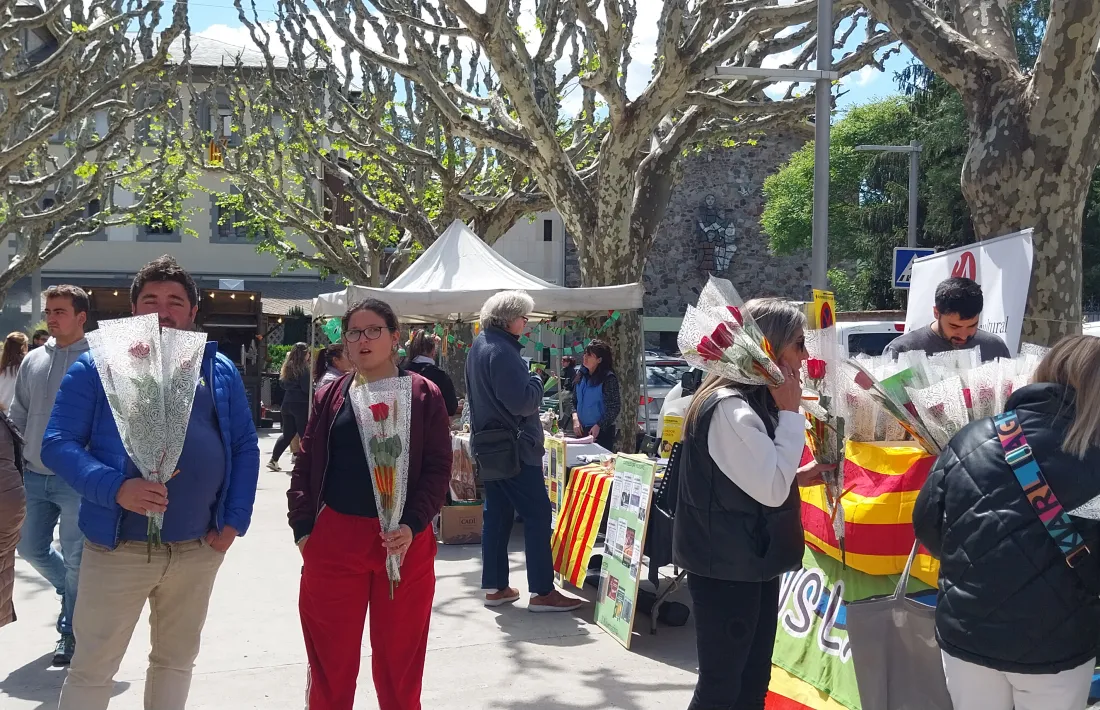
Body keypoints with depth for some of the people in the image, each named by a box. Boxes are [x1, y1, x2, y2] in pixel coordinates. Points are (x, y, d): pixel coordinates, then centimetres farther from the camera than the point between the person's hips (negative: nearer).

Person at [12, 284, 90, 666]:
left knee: (74, 561, 3)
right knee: (31, 548, 16)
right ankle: (77, 594, 39)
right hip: (33, 477, 6)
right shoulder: (32, 361, 7)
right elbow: (18, 416, 14)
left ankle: (70, 630, 19)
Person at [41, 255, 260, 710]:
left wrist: (235, 520, -1)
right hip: (117, 550, -3)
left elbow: (245, 446, 9)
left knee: (177, 659, 17)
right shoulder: (96, 367, -4)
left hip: (198, 549, 3)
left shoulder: (220, 371, 6)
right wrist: (115, 488, -26)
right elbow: (58, 443, -9)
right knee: (92, 669, 5)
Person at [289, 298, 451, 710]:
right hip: (334, 539, 2)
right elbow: (305, 466, 10)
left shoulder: (423, 395, 0)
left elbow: (438, 467, -3)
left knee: (399, 659, 9)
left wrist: (413, 524, -16)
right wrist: (303, 529, 0)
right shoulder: (330, 396, 8)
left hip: (404, 541, -2)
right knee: (330, 659, 9)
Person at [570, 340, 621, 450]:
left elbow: (614, 408, -13)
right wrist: (575, 418, -4)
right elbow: (574, 401, 13)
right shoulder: (581, 375, 7)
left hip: (602, 432, -6)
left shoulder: (608, 378, -12)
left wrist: (598, 426, -18)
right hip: (581, 430, 6)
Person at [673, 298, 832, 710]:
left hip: (752, 562, 10)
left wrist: (800, 476, 6)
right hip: (726, 568, -10)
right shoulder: (730, 408, -22)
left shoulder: (752, 399, 11)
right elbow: (771, 489, -24)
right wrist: (790, 412, -18)